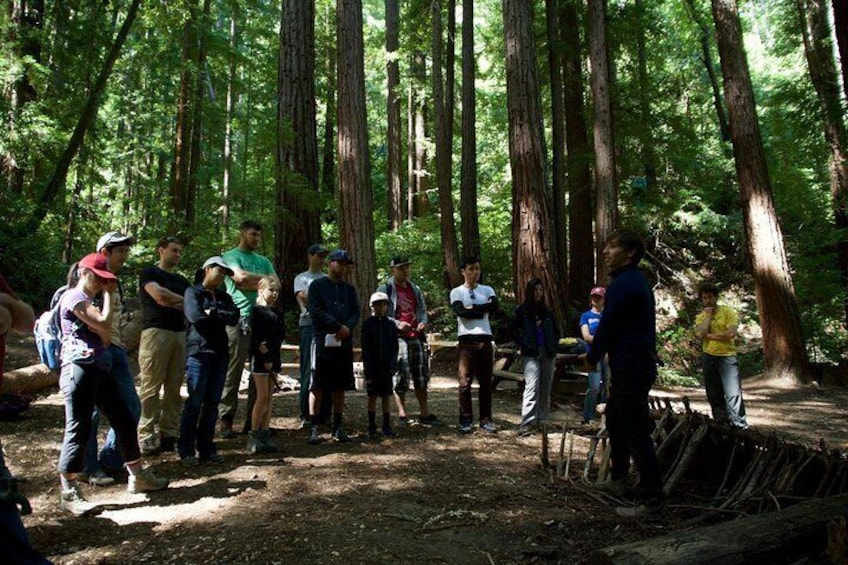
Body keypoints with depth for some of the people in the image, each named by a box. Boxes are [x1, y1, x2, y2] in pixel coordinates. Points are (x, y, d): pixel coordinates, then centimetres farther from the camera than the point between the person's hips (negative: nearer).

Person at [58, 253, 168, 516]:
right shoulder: (74, 297, -5)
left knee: (125, 420, 10)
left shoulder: (90, 302, 24)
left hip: (100, 370, 10)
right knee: (79, 430, -7)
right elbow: (105, 324, -17)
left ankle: (138, 477, 20)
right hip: (79, 369, -10)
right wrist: (108, 295, -4)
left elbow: (105, 339, 15)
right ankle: (68, 493, 3)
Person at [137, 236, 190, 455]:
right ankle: (146, 436, -3)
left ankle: (169, 434, 8)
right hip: (156, 332, -6)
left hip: (180, 334, 6)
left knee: (174, 388, 4)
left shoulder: (181, 280, 24)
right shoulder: (149, 273, 6)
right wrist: (183, 300, 4)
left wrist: (171, 302, -4)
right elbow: (160, 296, -11)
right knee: (151, 387, -7)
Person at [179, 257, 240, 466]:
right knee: (194, 403, -5)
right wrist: (221, 317, -1)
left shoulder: (224, 297, 19)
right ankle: (186, 451, 2)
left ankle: (206, 449, 12)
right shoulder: (193, 292, 4)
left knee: (212, 404, 6)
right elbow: (195, 316, -13)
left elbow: (234, 317, 2)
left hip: (220, 353, 5)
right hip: (199, 352, -5)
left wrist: (212, 313, -7)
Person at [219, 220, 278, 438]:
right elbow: (241, 276, -13)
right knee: (233, 371, -6)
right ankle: (225, 420, 0)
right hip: (239, 319, -5)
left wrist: (251, 283, -5)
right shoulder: (231, 256, 5)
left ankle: (254, 420, 12)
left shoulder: (263, 261, 22)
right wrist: (263, 279, 2)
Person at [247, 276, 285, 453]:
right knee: (262, 396, -8)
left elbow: (281, 335, 7)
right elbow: (256, 337, -12)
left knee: (269, 398, 6)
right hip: (259, 358, -6)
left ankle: (265, 434, 10)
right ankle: (253, 436, -1)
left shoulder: (276, 314, 15)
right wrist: (265, 359, -14)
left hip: (273, 357, 6)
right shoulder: (257, 311, -4)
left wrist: (269, 347, -11)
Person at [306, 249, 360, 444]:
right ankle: (313, 428, 3)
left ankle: (337, 427, 16)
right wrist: (338, 326, -14)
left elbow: (356, 312, 10)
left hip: (344, 342, 4)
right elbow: (315, 311, -9)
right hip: (323, 341, -4)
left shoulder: (349, 289, 17)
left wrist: (347, 327, -11)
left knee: (340, 386, 8)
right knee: (317, 386, -3)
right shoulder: (317, 285, 3)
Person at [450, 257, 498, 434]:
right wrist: (483, 310, -8)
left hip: (485, 339, 3)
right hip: (466, 340, -3)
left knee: (486, 381, 8)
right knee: (465, 381, -2)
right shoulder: (457, 292, 3)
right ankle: (466, 419, 6)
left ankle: (486, 419, 16)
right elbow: (461, 312, -15)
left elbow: (495, 305, -8)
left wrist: (473, 308, -12)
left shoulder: (487, 290, 12)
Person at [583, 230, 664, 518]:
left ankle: (652, 502, 3)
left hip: (629, 369, -11)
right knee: (615, 419, 23)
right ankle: (617, 479, 37)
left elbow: (606, 327, -15)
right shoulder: (638, 281, 15)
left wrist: (592, 357, 1)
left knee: (637, 434, -5)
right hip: (640, 363, 11)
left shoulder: (622, 284, -17)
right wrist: (597, 354, 19)